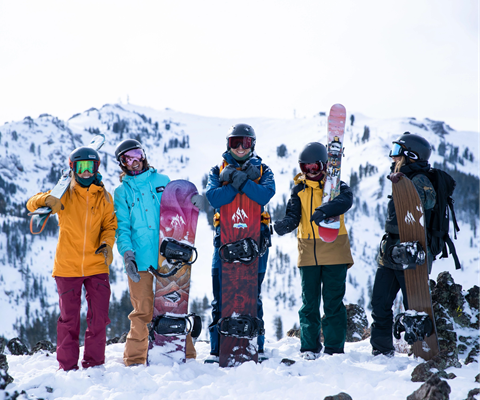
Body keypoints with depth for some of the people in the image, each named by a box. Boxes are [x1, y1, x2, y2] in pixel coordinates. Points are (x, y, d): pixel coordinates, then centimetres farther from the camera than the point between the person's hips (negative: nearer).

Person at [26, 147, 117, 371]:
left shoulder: (104, 198, 6)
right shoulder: (64, 194, 3)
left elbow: (110, 225, 7)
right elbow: (31, 205, 1)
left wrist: (107, 244, -14)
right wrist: (47, 199, -22)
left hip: (96, 266, 1)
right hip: (67, 267, -1)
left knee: (98, 318, -1)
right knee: (69, 319, 4)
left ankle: (94, 364, 11)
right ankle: (67, 366, 13)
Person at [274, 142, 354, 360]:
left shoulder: (335, 185, 0)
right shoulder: (299, 189, 9)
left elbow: (346, 200, -22)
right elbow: (293, 216, -3)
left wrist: (323, 211, -40)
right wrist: (284, 225, -26)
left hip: (334, 252, -2)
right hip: (308, 254, 3)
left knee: (333, 302, 0)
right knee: (309, 302, 7)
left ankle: (334, 348, 6)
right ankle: (309, 347, 14)